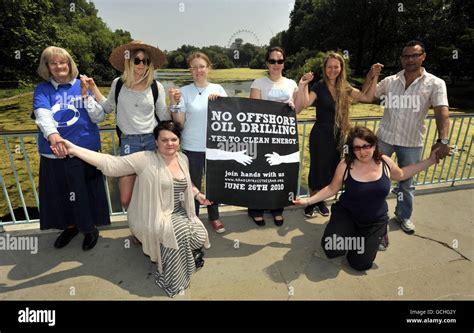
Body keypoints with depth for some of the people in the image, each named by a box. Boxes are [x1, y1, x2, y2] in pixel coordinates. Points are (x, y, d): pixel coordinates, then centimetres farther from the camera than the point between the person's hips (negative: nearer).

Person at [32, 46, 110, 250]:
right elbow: (42, 114, -18)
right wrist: (52, 135, -38)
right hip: (54, 153, 2)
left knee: (85, 193, 5)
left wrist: (85, 96, -18)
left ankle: (90, 229, 28)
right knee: (60, 193, 14)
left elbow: (99, 117, -4)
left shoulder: (82, 86, 3)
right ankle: (70, 226, 38)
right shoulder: (42, 90, 3)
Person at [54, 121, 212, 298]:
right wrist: (74, 149, -30)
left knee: (199, 235, -14)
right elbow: (111, 164, -23)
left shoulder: (183, 158, 4)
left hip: (178, 213, 6)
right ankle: (172, 278, 3)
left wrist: (197, 194, 11)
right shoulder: (145, 159, -16)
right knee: (181, 233, -27)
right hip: (154, 218, -6)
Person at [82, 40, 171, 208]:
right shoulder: (118, 84, 5)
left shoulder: (156, 87, 1)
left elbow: (164, 116, 6)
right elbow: (108, 107, 20)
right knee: (126, 199, -1)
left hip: (152, 141, 0)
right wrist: (93, 87, 13)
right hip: (128, 142, 1)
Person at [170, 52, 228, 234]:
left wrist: (220, 100, -16)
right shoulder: (184, 91, -3)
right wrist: (174, 103, -20)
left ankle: (214, 217, 33)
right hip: (192, 147, -2)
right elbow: (180, 120, -5)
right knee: (193, 184, 10)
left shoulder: (218, 89, 3)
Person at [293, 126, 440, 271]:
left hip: (375, 221, 2)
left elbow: (401, 174, 14)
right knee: (331, 250, -22)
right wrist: (308, 201, -11)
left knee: (360, 264, -5)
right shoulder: (345, 165, -16)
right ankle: (351, 234, 14)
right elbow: (332, 189, -4)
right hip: (346, 214, -1)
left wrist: (430, 160, 12)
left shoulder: (385, 162, -8)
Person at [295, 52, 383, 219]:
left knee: (331, 169, 14)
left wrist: (375, 76, 2)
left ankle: (321, 201, 32)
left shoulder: (345, 88, 5)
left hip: (338, 136, 6)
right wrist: (302, 85, -35)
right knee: (318, 169, 5)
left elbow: (368, 97, 9)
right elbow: (301, 107, -24)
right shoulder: (318, 86, -11)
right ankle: (312, 202, 24)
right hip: (320, 135, -5)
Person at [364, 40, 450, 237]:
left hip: (411, 143, -1)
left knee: (406, 182, 13)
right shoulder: (389, 81, 1)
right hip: (384, 138, 1)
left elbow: (442, 112, -17)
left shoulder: (435, 84, -5)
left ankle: (403, 216, 34)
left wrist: (443, 140, -30)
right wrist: (371, 78, -13)